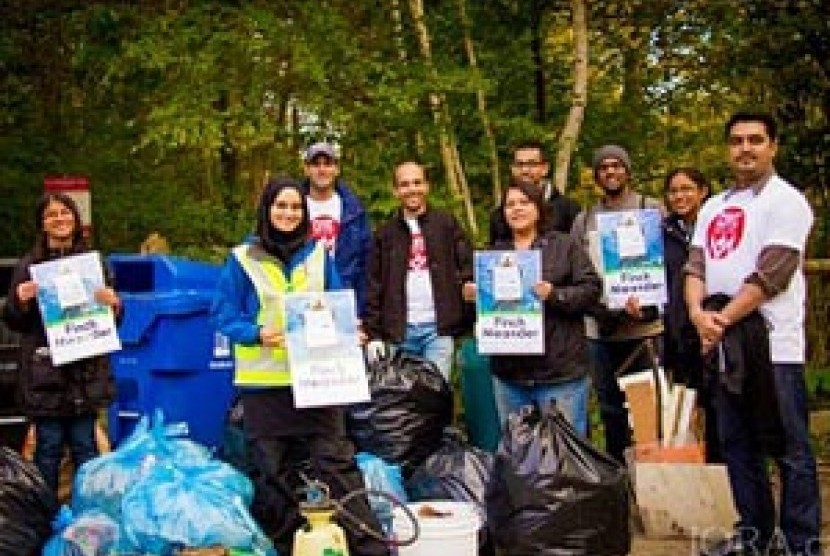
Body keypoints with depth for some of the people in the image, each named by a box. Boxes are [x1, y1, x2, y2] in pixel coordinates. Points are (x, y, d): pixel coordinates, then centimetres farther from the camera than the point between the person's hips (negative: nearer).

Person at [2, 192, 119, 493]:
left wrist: (113, 303, -11)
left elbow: (114, 320, 11)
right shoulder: (28, 265, 4)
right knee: (48, 448, 2)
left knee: (84, 445, 5)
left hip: (87, 372, 1)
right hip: (45, 374, -1)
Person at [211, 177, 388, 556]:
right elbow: (224, 315, -1)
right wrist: (258, 333, -17)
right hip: (265, 383, -1)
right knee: (272, 472, 8)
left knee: (336, 463, -2)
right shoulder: (243, 259, 0)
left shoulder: (318, 254, 9)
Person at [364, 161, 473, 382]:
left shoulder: (446, 224, 8)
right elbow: (374, 287, 7)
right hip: (399, 332, 2)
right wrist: (373, 334, 0)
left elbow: (467, 267, 2)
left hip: (438, 329, -2)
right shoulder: (385, 233, 11)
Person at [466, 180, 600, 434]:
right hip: (508, 374, 4)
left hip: (560, 372, -4)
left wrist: (554, 295, -19)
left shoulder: (565, 245, 3)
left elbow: (591, 289, -4)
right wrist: (472, 295, 0)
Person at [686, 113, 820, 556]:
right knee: (737, 445, 14)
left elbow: (770, 277, -14)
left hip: (772, 345, -7)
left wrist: (722, 321, -13)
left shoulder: (786, 201, -5)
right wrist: (697, 313, -10)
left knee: (790, 451, -2)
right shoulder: (713, 208, 17)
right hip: (722, 345, 7)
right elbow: (696, 266, 9)